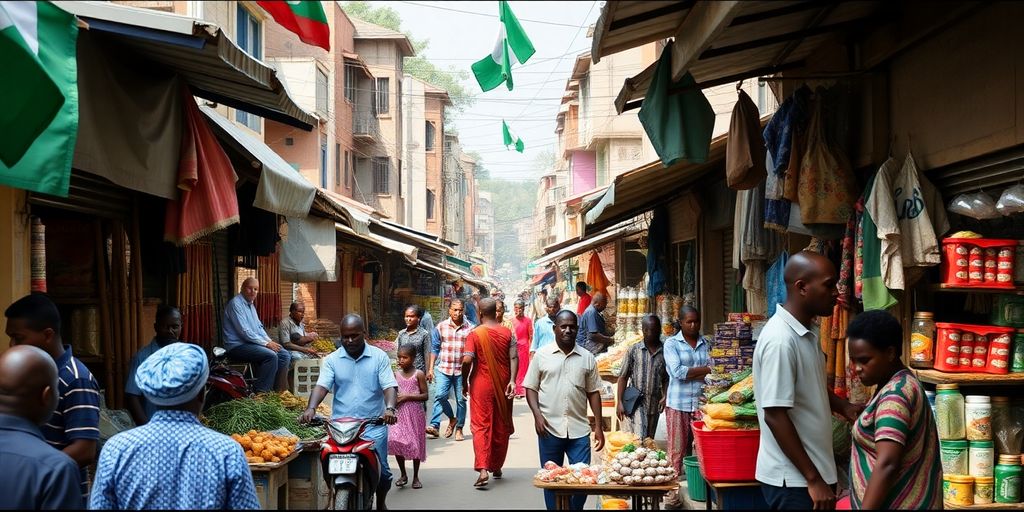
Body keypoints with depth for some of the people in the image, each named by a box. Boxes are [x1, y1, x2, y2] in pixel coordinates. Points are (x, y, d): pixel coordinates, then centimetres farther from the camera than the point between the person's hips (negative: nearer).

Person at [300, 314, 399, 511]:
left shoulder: (379, 357, 4)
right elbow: (321, 386, -5)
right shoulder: (332, 360, 6)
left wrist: (390, 408, -25)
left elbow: (390, 386, -5)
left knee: (381, 470, -3)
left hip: (373, 425, -1)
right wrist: (311, 408, -24)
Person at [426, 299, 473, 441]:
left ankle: (459, 428, 19)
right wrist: (431, 368, 3)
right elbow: (434, 348, 7)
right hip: (444, 368, 0)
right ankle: (440, 423, 4)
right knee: (440, 395, -14)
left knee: (461, 400, 6)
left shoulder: (470, 328, 0)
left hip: (462, 370, 0)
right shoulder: (441, 327, 3)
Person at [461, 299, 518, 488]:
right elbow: (514, 357, -8)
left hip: (481, 386, -3)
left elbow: (467, 360, -16)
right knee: (501, 427, 15)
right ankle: (497, 467, 27)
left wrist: (464, 382, -4)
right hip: (502, 385, 3)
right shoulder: (507, 332, 1)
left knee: (481, 427, -2)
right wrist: (512, 380, -10)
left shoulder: (475, 334, -8)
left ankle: (482, 470, -17)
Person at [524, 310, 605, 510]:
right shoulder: (542, 355, 2)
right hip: (549, 428, -1)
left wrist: (599, 426, 3)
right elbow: (531, 387, 4)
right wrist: (537, 414, -11)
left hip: (579, 429, 1)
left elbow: (593, 393, 8)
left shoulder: (587, 358, 6)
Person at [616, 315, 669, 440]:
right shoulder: (633, 351, 0)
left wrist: (665, 396, -8)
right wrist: (619, 402, -6)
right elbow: (623, 377, 1)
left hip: (654, 405, 3)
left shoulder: (665, 353, 4)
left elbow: (666, 379, 10)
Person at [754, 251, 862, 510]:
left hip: (813, 469, 9)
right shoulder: (780, 339, -21)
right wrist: (813, 479, -21)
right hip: (792, 478, -9)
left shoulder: (806, 333, 8)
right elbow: (775, 415, -23)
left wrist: (844, 407, 4)